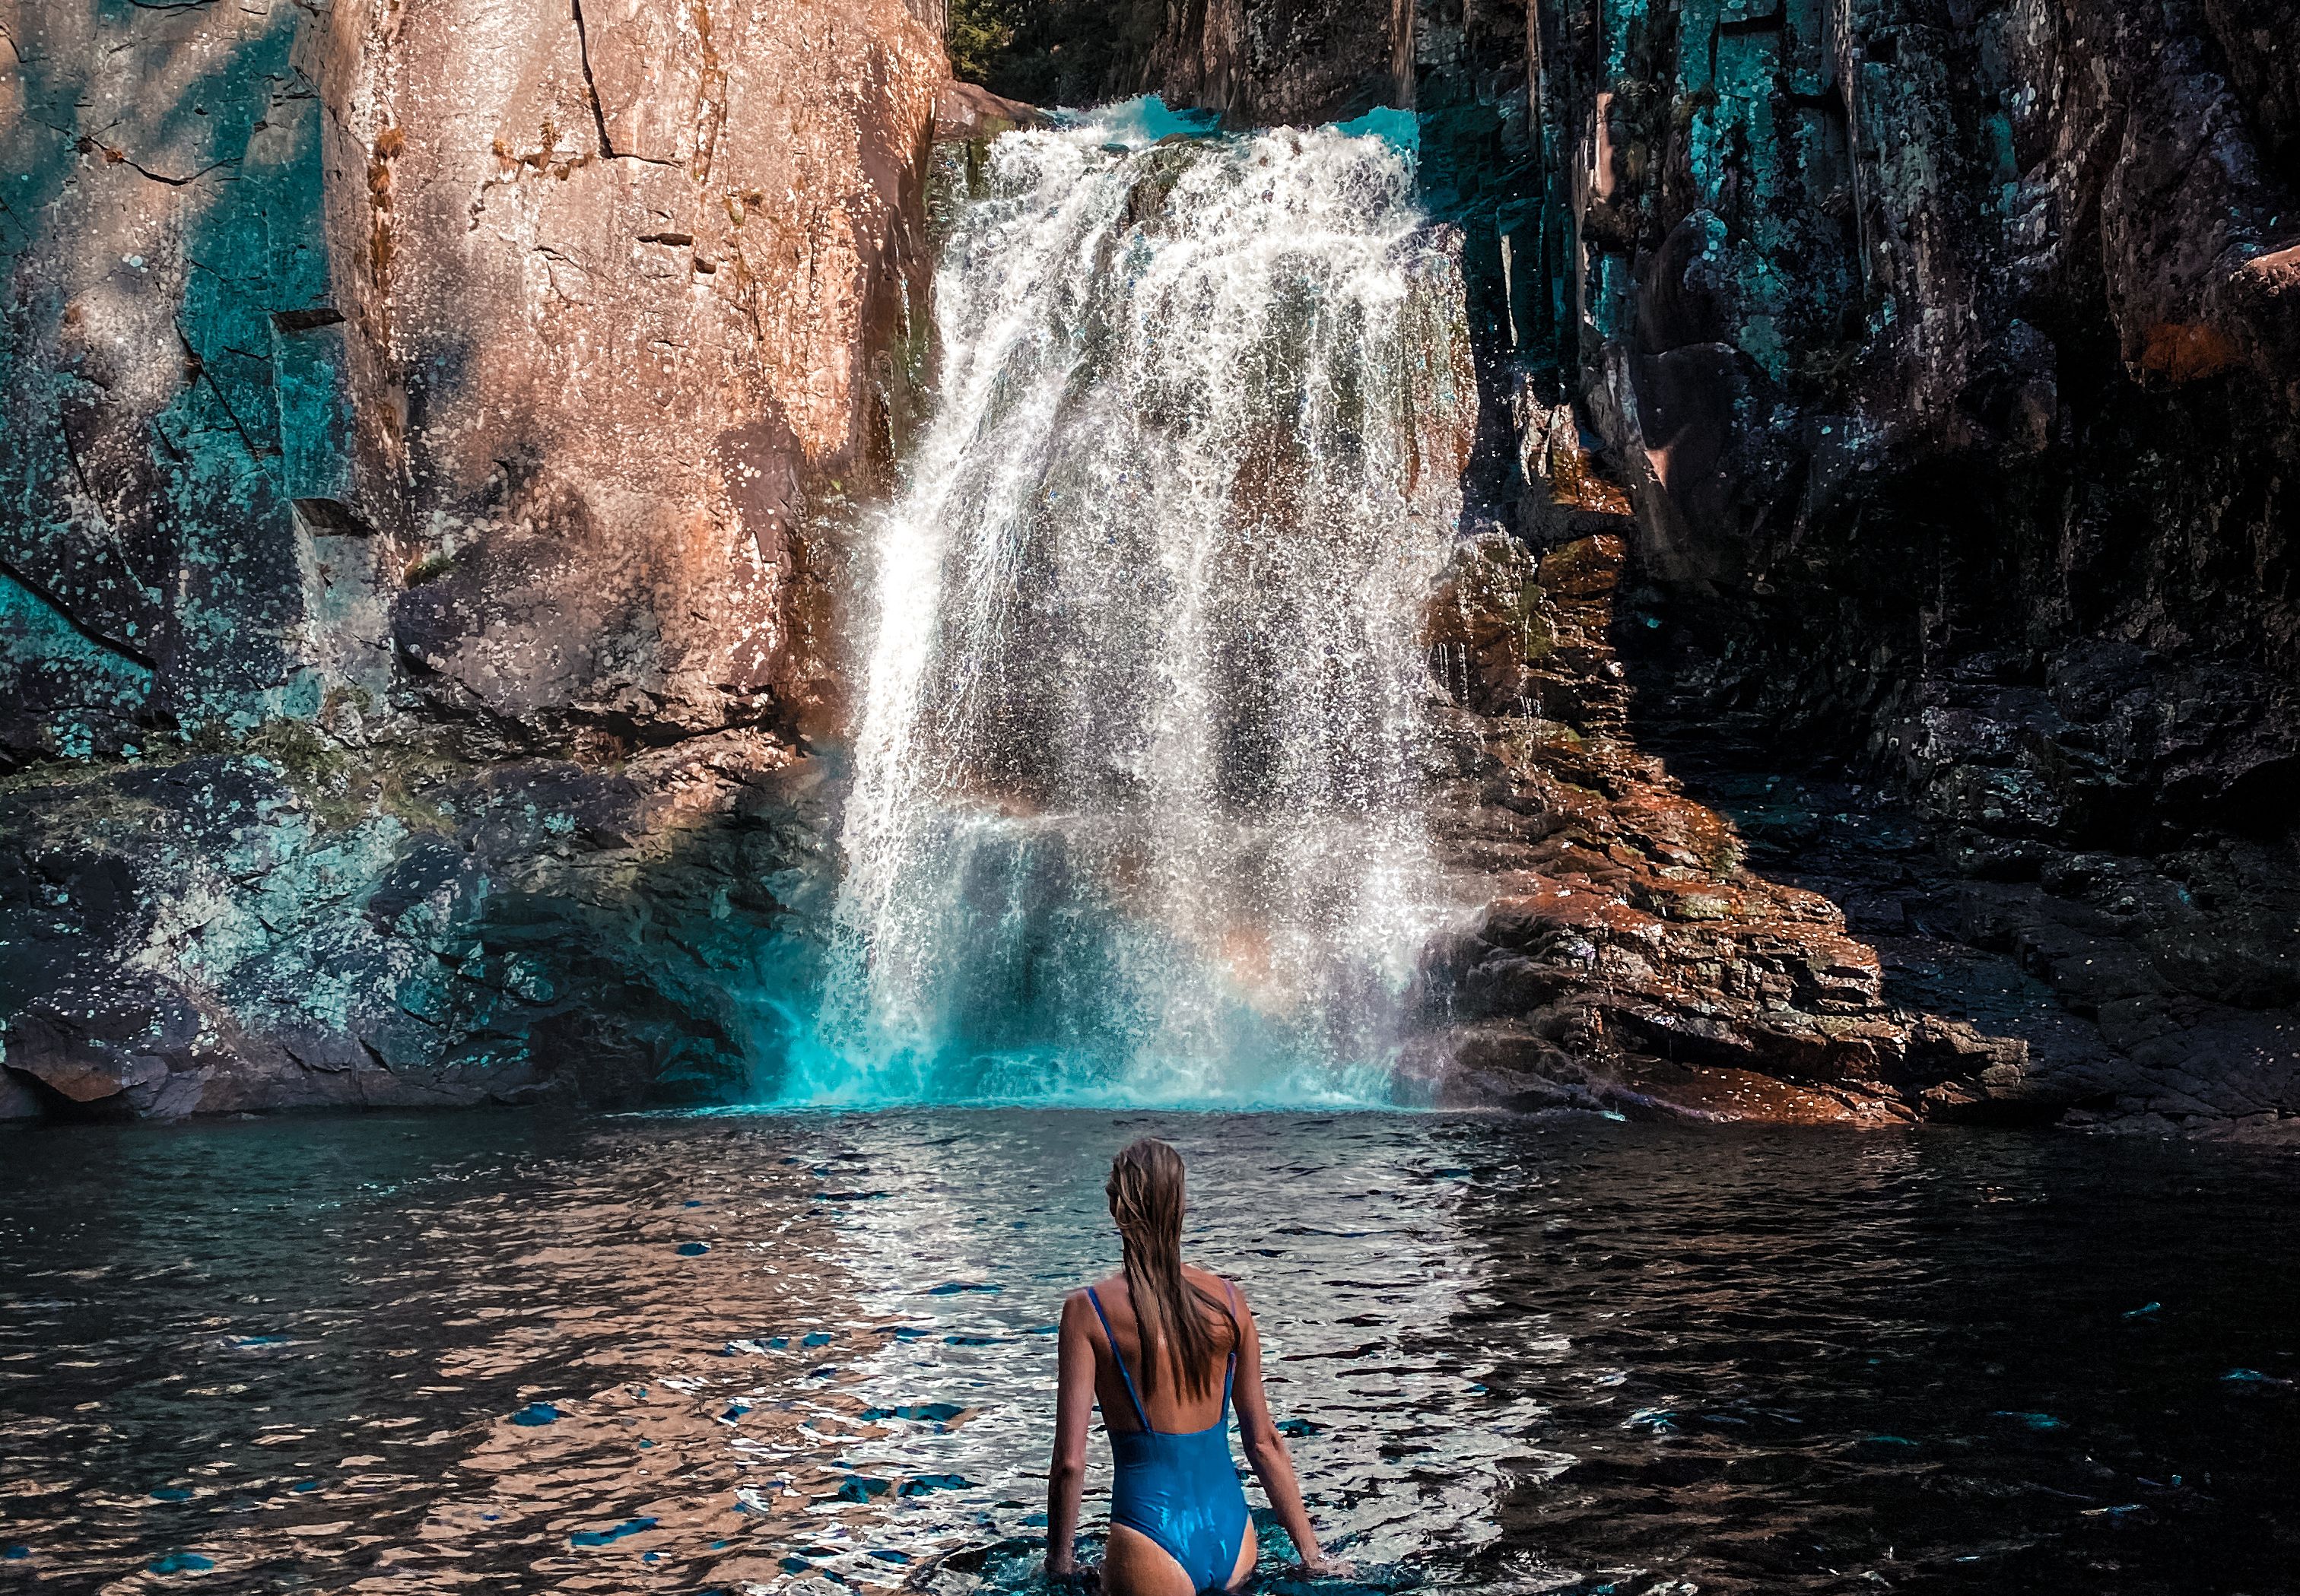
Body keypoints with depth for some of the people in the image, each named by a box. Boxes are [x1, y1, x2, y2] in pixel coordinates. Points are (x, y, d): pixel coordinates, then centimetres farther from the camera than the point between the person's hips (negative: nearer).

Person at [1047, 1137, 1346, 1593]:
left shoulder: (1088, 1311, -8)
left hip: (1151, 1533, -4)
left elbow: (1070, 1462, -8)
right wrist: (1312, 1555, 16)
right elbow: (1264, 1443, 8)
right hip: (1232, 1534, 4)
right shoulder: (1227, 1298, 3)